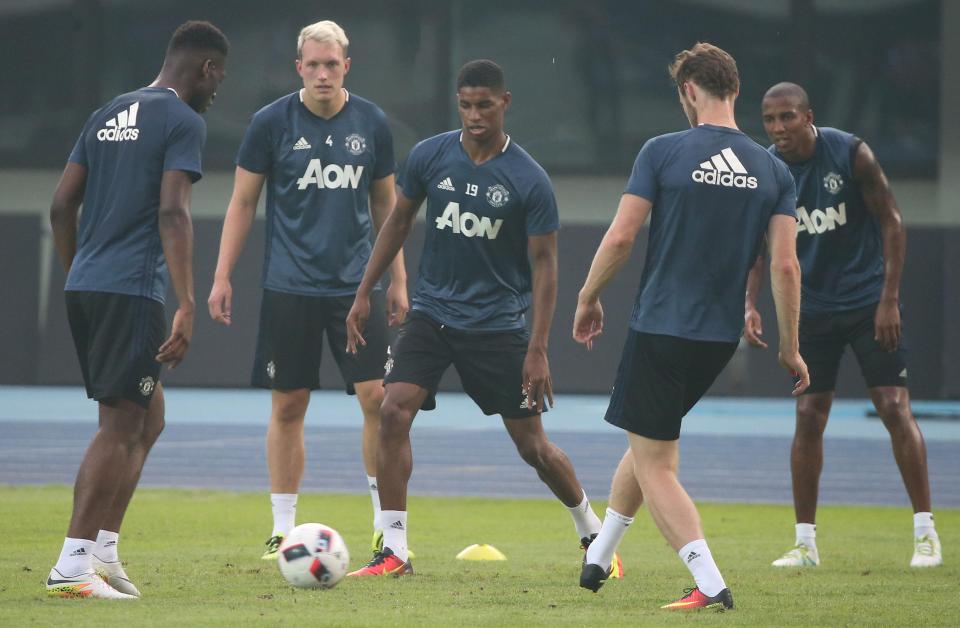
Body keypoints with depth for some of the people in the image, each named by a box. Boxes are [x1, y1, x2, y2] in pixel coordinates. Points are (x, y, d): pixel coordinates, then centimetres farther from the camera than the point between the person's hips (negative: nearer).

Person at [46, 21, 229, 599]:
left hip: (84, 287, 8)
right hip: (133, 291, -8)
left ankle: (103, 551, 13)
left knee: (148, 416, 17)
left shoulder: (107, 116, 18)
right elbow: (172, 212, -17)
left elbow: (62, 207, 17)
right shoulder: (184, 122, -6)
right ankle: (72, 566, -9)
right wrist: (187, 307, -21)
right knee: (122, 425, -5)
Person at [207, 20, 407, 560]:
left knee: (378, 398, -7)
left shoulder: (372, 123, 4)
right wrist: (223, 277, 0)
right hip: (289, 287, -1)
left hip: (356, 284, 1)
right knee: (288, 406, 2)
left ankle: (388, 526, 1)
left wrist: (398, 277, 12)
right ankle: (283, 530, 13)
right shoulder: (272, 122, -2)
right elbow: (243, 202, 4)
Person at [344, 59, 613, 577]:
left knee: (532, 444, 3)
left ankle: (593, 534, 28)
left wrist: (538, 349, -13)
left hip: (497, 322, -2)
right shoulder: (429, 156, -4)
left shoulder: (529, 180, -12)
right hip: (432, 314, 2)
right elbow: (399, 221, 11)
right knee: (393, 413, -17)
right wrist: (364, 293, 8)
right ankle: (393, 551, -11)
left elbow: (544, 263, -8)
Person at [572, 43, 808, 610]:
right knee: (651, 443, 24)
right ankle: (597, 559, 33)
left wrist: (588, 299, 5)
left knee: (655, 467, 1)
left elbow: (621, 237, -10)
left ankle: (711, 584, -13)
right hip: (722, 337, 5)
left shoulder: (663, 152, -9)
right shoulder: (773, 171, 2)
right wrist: (790, 347, 6)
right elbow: (786, 265, -2)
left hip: (660, 328, -5)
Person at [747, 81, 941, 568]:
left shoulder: (851, 154, -13)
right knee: (808, 418, 0)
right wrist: (749, 304, -11)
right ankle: (805, 541, 7)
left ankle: (925, 532, 0)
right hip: (811, 306, 3)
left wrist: (889, 300, -12)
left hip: (869, 303, -3)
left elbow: (892, 223, -7)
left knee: (895, 407, -7)